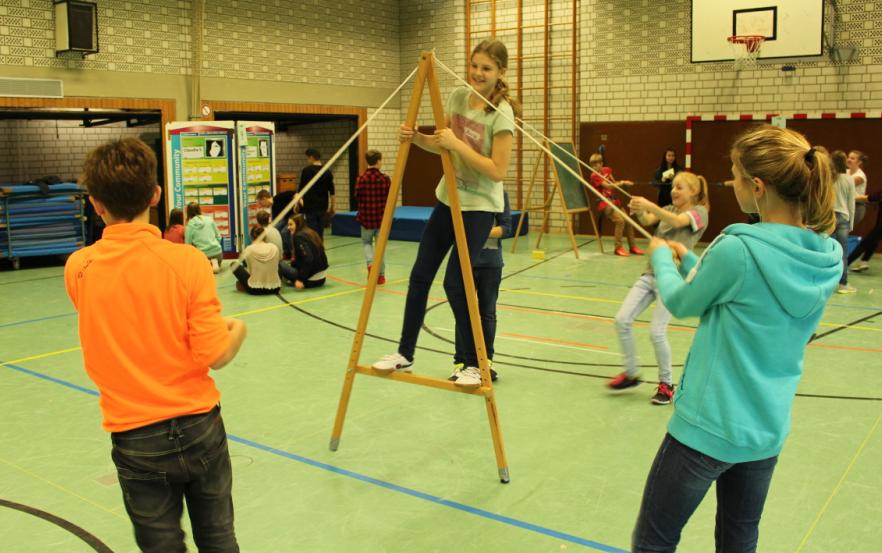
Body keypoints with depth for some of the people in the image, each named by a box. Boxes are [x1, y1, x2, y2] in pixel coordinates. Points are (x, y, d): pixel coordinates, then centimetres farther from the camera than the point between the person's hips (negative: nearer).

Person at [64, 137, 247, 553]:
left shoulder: (77, 269, -9)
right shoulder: (186, 260, -16)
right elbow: (214, 356, -16)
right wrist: (237, 330, 4)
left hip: (136, 440, 1)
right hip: (199, 425, -1)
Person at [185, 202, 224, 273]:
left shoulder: (190, 225, -3)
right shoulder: (209, 219, 3)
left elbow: (188, 243, -2)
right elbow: (218, 237, 8)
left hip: (203, 254, -2)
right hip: (217, 251, 2)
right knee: (216, 267, 31)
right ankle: (214, 262, -4)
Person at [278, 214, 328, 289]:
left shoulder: (299, 236, -12)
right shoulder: (311, 233, 14)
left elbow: (308, 259, -22)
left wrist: (300, 279, -22)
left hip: (311, 279, -9)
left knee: (280, 265, -4)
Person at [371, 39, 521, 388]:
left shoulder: (501, 114, -18)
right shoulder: (458, 97, 2)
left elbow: (498, 172, -22)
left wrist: (457, 144, -26)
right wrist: (416, 138, -6)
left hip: (479, 207, -7)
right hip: (447, 199, 7)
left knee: (455, 283, -11)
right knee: (420, 275, 8)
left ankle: (474, 364, 7)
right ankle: (405, 354, 21)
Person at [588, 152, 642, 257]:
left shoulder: (607, 170, 9)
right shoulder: (594, 176, -12)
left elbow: (614, 183, 19)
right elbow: (608, 186, -21)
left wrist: (623, 182, 1)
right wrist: (622, 183, -22)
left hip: (614, 201, 7)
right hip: (604, 204, -7)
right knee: (620, 220, -24)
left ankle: (632, 246, 14)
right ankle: (618, 248, -15)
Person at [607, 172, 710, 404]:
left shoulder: (699, 212, -3)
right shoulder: (668, 209, 17)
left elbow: (677, 221, -25)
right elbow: (647, 221, -4)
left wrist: (650, 206, -40)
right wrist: (639, 210, -27)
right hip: (649, 274, 6)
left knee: (657, 332, -11)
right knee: (622, 320, -4)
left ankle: (666, 383, 11)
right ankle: (630, 374, 12)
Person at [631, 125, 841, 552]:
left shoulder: (739, 248, -25)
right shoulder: (829, 258, -3)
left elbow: (681, 303, -6)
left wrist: (661, 256, 12)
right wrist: (689, 260, 13)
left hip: (708, 426, -7)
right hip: (768, 429, 7)